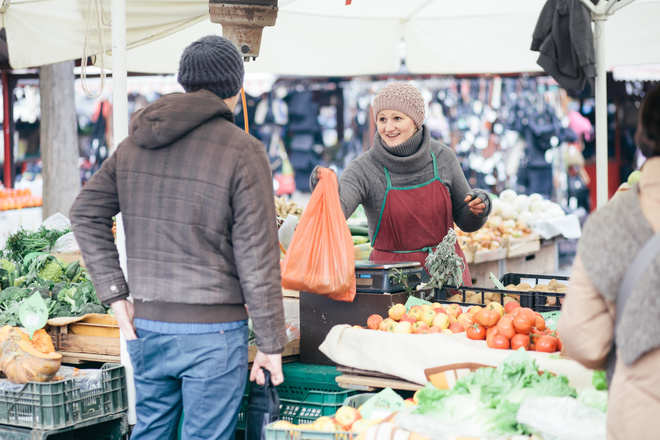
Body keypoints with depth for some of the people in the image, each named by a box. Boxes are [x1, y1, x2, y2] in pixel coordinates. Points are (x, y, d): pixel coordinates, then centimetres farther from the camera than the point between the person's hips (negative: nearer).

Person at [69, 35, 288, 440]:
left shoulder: (136, 144, 7)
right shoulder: (243, 151, -10)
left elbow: (85, 213, 7)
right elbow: (258, 259, -12)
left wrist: (115, 295, 5)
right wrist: (272, 344, -5)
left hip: (146, 325, 6)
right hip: (212, 330, -5)